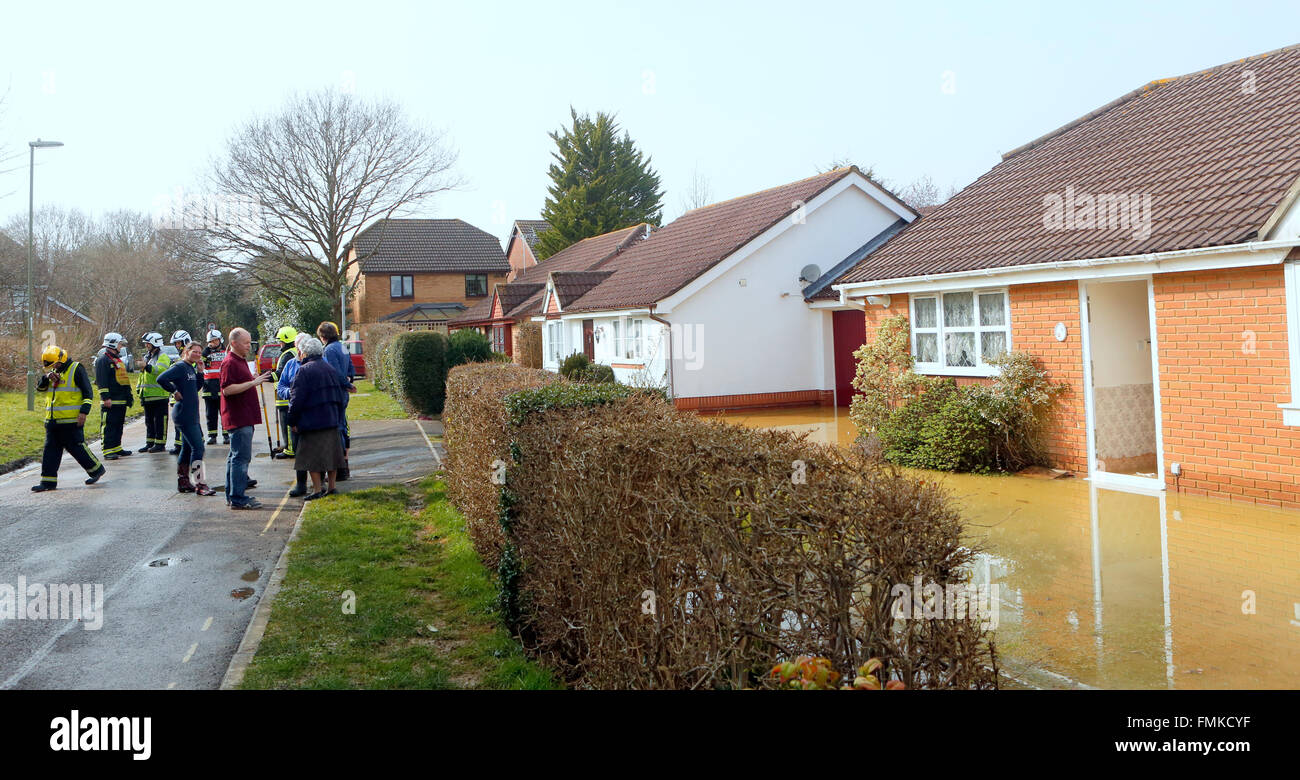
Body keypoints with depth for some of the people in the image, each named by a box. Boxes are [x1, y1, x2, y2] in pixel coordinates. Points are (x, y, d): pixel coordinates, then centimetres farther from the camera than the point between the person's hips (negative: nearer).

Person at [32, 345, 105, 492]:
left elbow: (88, 392, -9)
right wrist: (47, 377, -6)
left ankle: (96, 470, 14)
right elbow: (40, 388, 14)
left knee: (76, 446, -3)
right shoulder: (55, 372, 15)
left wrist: (84, 411, -16)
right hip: (53, 419, 7)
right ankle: (48, 481, 11)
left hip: (71, 419, -7)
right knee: (50, 449, 7)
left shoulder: (76, 369, -7)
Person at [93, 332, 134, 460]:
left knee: (119, 425, 13)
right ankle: (108, 451, -10)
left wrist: (128, 396, 26)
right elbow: (101, 381, -16)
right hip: (111, 401, -10)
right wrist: (105, 397, -21)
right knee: (109, 425, -9)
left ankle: (117, 448, 21)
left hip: (121, 400, 10)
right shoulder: (103, 360, -8)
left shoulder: (117, 359, 22)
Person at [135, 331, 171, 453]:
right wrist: (139, 388, 26)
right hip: (147, 396, 9)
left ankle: (160, 444, -1)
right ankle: (150, 443, 19)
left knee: (160, 420, -4)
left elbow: (160, 370, -28)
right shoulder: (148, 357, 21)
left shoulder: (162, 357, -8)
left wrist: (147, 366, -41)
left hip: (159, 394, -9)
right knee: (149, 420, 13)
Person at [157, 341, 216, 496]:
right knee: (198, 447, -13)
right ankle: (200, 484, -12)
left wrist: (200, 371, 6)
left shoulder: (191, 368, 14)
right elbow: (161, 379, -24)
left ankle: (183, 482, 25)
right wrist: (175, 392, -15)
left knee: (187, 449, 16)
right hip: (184, 415, -10)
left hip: (191, 415, 10)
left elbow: (197, 387, 17)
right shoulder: (180, 367, -13)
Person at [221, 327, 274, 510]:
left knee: (236, 456, 15)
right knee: (241, 457, -10)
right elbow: (227, 389, -23)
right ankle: (237, 498, -8)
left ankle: (233, 495, 22)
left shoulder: (241, 360, 19)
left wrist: (255, 380, 18)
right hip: (237, 418, -11)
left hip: (245, 418, 11)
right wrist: (252, 383, -24)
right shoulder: (229, 363, -14)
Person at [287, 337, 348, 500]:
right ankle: (331, 486, 18)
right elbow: (341, 393, 15)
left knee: (312, 456, -1)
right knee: (330, 452, 12)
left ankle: (318, 489, -3)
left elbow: (297, 399, -13)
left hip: (312, 421, -7)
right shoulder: (330, 369, 10)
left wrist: (293, 421, -4)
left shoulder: (304, 370, -12)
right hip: (332, 420, 7)